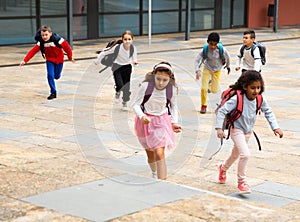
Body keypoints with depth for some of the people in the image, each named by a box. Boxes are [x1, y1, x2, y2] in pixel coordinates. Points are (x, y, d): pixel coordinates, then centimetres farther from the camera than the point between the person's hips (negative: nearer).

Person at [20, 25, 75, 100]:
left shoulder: (58, 40, -26)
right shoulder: (41, 43, -19)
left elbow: (67, 48, -14)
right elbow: (33, 51, -21)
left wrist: (70, 57, -4)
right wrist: (25, 60, -28)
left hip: (59, 59, -1)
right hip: (50, 60, 1)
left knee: (56, 76, 8)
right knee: (50, 75, -14)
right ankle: (53, 93, -3)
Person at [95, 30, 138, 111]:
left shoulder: (133, 48, -19)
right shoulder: (117, 47, -27)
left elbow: (134, 56, 2)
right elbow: (105, 52, -14)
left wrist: (135, 61, -20)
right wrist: (98, 60, -5)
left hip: (127, 67, 2)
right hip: (117, 66, -2)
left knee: (126, 87, 0)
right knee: (120, 85, -15)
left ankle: (125, 103, 24)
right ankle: (117, 93, 23)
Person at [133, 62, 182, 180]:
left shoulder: (172, 88, -13)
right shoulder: (146, 85, -22)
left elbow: (173, 106, 6)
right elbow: (136, 104, -15)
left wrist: (174, 122, -4)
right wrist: (142, 116, -34)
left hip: (161, 121, 0)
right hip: (146, 121, 0)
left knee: (159, 153, -17)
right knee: (150, 155, 15)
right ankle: (154, 175, 43)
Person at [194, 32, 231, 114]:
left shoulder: (221, 49, -28)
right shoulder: (204, 50, -29)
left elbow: (227, 56, -7)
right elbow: (197, 60, -23)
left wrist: (228, 66, 10)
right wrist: (197, 71, -39)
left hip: (217, 70, 1)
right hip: (207, 68, -1)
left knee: (214, 90, 3)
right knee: (203, 88, -11)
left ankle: (211, 83, 41)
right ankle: (203, 105, 12)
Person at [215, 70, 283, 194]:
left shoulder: (260, 99, -16)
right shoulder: (237, 99, -30)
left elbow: (268, 112, 1)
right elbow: (221, 111, -26)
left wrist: (275, 127, -7)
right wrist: (219, 128, -32)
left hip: (248, 131, 6)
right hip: (236, 129, -6)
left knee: (236, 154, 26)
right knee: (245, 154, -22)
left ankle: (223, 168, 56)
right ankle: (241, 182, -4)